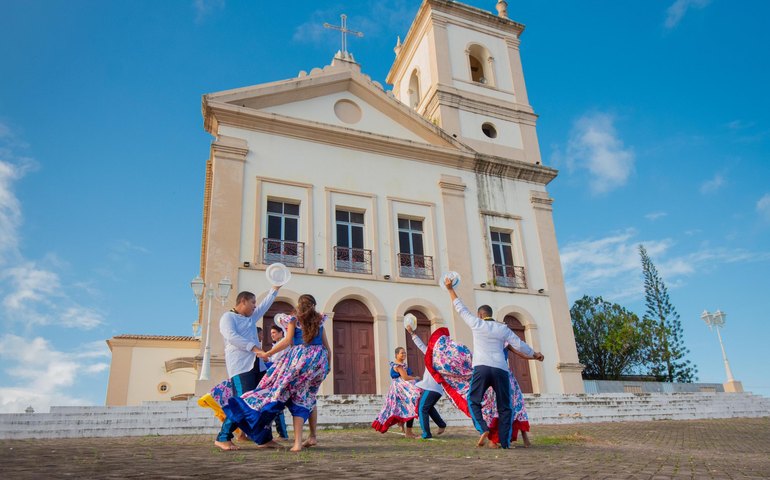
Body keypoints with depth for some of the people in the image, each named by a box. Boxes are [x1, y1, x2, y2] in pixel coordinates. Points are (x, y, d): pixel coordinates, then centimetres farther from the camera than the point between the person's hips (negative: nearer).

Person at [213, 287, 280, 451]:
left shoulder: (252, 317, 23)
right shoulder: (228, 317, -1)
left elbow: (266, 304, 28)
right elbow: (232, 337, -16)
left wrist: (276, 287, 23)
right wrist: (255, 348, -22)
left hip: (258, 366, 8)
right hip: (241, 367, -8)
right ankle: (223, 438, -6)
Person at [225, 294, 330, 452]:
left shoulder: (294, 320, 6)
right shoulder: (320, 320, 15)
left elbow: (287, 341, -7)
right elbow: (326, 345, 13)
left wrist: (267, 354, -2)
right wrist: (327, 365, 23)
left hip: (299, 357, -4)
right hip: (318, 360, 4)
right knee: (307, 398, 21)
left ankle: (298, 442, -12)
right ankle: (313, 437, 20)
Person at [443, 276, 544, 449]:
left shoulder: (476, 324, 9)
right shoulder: (503, 328, 13)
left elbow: (461, 308, 15)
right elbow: (519, 345, 17)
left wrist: (450, 289, 24)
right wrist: (535, 354, 33)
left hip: (482, 368, -2)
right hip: (501, 369, 2)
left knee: (473, 401, 9)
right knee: (505, 407, 9)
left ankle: (483, 429, -13)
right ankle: (505, 442, 1)